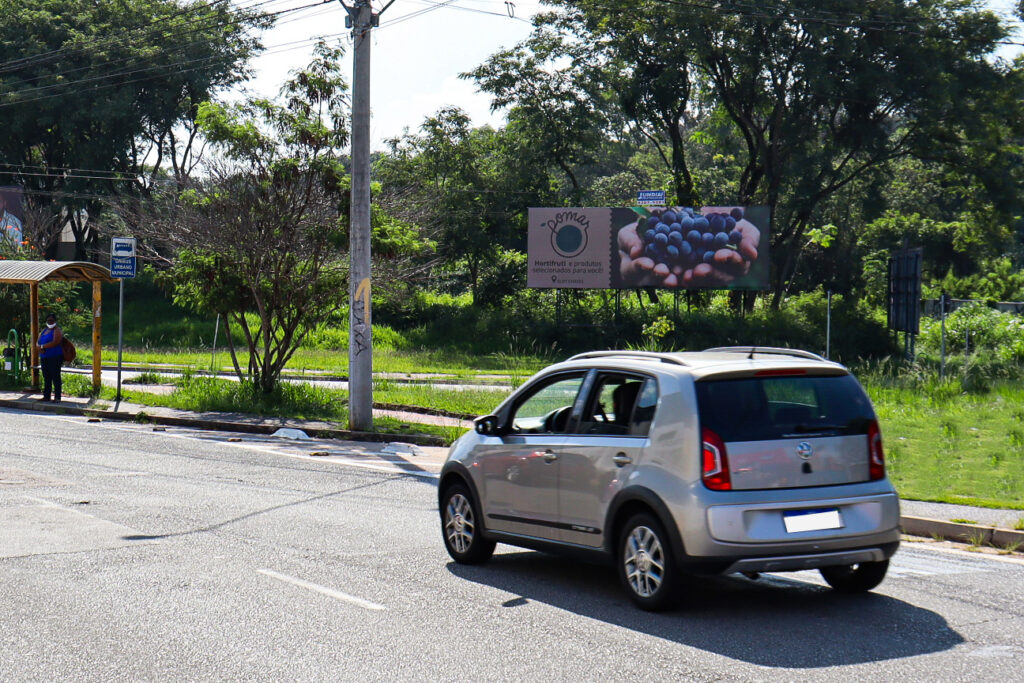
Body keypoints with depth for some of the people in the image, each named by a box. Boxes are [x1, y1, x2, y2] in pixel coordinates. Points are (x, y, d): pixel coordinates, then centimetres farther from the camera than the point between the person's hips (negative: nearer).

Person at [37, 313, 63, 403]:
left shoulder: (57, 331, -3)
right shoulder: (43, 331, 20)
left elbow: (55, 342, -17)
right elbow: (38, 343, 13)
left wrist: (42, 346, -11)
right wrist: (40, 349, -9)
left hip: (54, 358, -7)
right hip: (44, 358, 7)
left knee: (55, 378, -7)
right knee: (46, 378, 8)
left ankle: (57, 397, -6)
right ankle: (46, 396, 12)